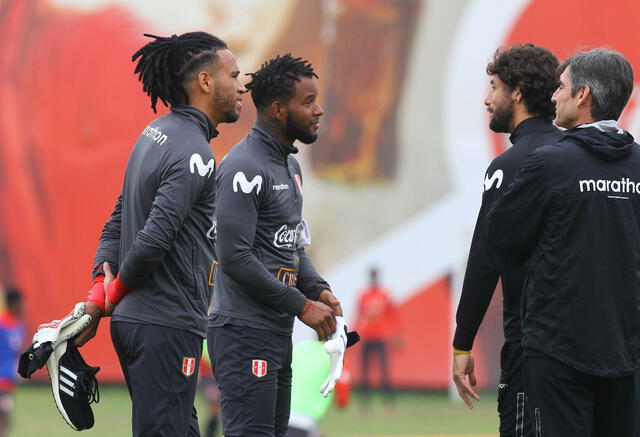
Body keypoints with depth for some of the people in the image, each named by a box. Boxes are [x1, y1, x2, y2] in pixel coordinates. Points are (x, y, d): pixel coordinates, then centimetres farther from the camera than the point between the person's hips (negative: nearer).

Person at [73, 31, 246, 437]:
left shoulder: (156, 133, 13)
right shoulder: (193, 154, -17)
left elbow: (118, 221, 15)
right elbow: (154, 239, -24)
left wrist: (101, 286, 7)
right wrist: (116, 292, -8)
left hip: (132, 321, 10)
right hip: (168, 326, -10)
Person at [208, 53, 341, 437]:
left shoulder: (290, 166, 15)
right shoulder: (245, 169, -16)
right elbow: (235, 258, -22)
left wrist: (318, 289, 4)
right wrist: (302, 306, -17)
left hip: (278, 332, 10)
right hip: (246, 334, -10)